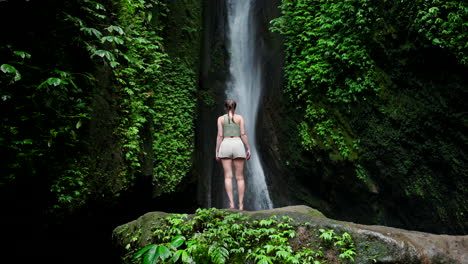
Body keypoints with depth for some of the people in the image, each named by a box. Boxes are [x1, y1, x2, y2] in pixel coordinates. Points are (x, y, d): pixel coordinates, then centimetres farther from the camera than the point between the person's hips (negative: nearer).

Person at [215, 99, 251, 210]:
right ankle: (241, 204, -2)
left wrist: (217, 151, 4)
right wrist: (248, 149, 3)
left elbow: (220, 136, 2)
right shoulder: (239, 117, 9)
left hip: (225, 145, 0)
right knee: (240, 177, 2)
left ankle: (231, 202, -17)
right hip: (238, 145, 0)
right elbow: (243, 134, 0)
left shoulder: (221, 118, 9)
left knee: (228, 177, -4)